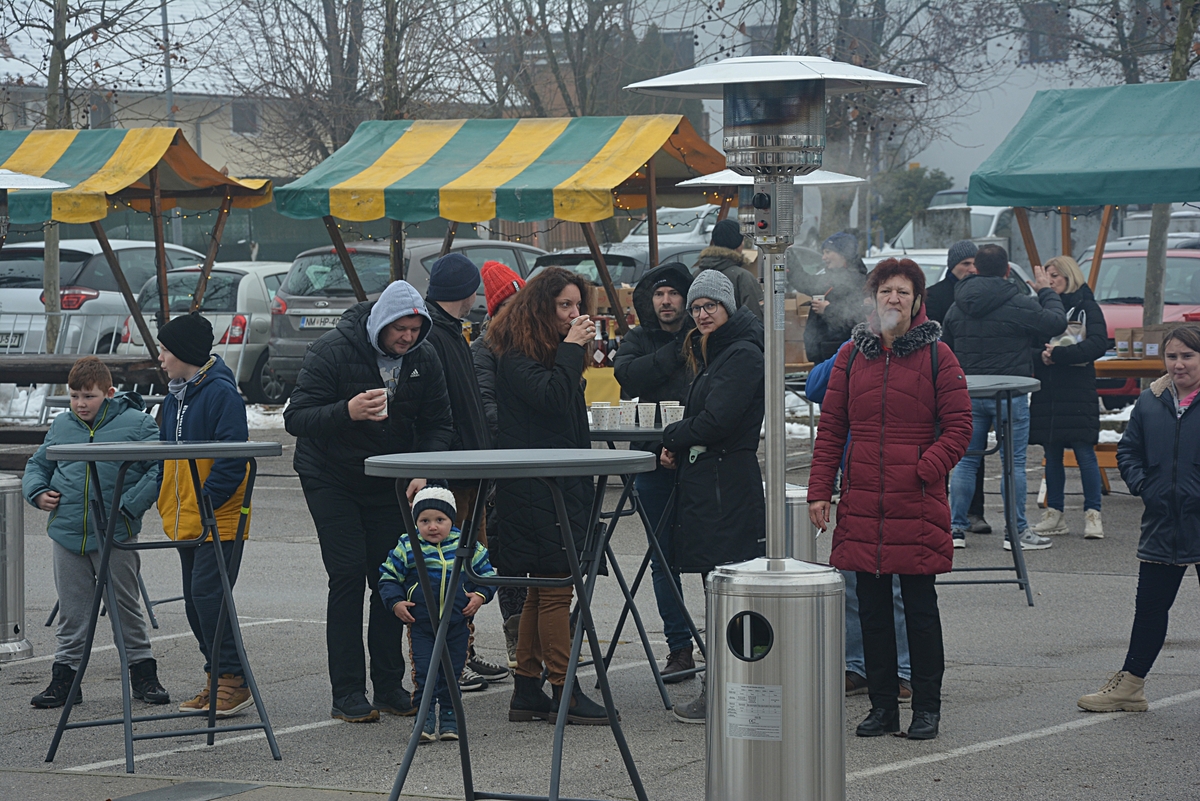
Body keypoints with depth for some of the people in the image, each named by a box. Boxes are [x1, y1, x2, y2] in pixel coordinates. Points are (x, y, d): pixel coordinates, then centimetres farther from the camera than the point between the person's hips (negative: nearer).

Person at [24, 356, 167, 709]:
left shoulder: (137, 424, -4)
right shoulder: (61, 426, 10)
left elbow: (161, 468, -9)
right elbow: (37, 465, 22)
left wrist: (128, 505, -15)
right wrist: (38, 492, 2)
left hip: (116, 536, -3)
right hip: (67, 534, 3)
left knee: (126, 608, 6)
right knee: (71, 611, 9)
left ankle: (143, 674, 15)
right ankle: (64, 677, 16)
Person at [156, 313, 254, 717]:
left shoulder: (221, 392, -13)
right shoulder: (174, 396, 14)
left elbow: (233, 456, -18)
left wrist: (207, 500, -20)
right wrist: (164, 499, 10)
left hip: (219, 518, -9)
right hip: (184, 518, 9)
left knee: (207, 592, -14)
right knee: (195, 600, 10)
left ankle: (233, 679, -8)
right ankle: (218, 679, 17)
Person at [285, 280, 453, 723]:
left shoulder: (424, 359, -4)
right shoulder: (333, 351, -18)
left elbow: (439, 424, 4)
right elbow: (296, 417, -21)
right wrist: (347, 412, -38)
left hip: (388, 482, 4)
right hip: (330, 479, -4)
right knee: (348, 575, -11)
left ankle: (389, 685, 9)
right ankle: (347, 694, -8)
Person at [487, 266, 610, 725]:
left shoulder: (552, 351, 19)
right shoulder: (516, 355, -10)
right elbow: (550, 398, -24)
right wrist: (571, 348, -17)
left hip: (563, 479, 10)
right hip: (533, 487, -10)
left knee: (540, 589, 9)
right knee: (555, 586, -9)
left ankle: (527, 691, 13)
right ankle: (563, 692, -7)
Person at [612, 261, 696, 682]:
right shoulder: (637, 341, 11)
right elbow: (628, 375, -10)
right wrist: (677, 352, -12)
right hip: (655, 462, 3)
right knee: (664, 558, 6)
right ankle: (679, 648, 14)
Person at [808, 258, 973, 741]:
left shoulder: (936, 355, 1)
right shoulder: (852, 355, 9)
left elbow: (958, 426, 0)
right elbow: (831, 427, 11)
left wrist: (925, 471, -12)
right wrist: (820, 491, 4)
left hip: (917, 503, -3)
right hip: (862, 502, 3)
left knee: (920, 606, 2)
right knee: (872, 606, 7)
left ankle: (927, 708, 10)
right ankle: (882, 706, 16)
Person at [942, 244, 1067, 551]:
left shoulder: (957, 307, 7)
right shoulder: (1017, 304, -11)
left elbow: (945, 351, 14)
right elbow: (1057, 322, -6)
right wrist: (1046, 291, 8)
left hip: (969, 395, 5)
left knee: (965, 462, 9)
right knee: (1014, 463, 1)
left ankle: (956, 528, 9)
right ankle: (1016, 531, 2)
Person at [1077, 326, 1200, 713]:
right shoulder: (1150, 401, 7)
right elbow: (1128, 450, 16)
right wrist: (1142, 485, 1)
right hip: (1162, 525, 5)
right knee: (1150, 606, 13)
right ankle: (1130, 685, 23)